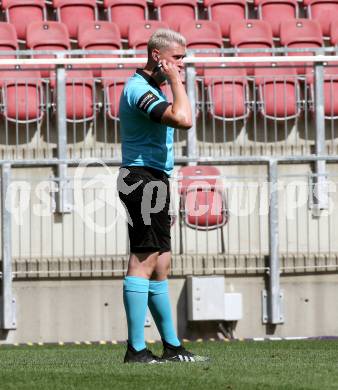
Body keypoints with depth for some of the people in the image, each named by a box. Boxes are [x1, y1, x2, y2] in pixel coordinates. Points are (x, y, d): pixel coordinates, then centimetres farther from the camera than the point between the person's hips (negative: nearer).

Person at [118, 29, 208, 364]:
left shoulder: (148, 88, 20)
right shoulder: (140, 89, -15)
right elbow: (183, 119, -29)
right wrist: (175, 80, -19)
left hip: (151, 182, 11)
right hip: (143, 180, -11)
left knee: (160, 264, 12)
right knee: (143, 261, -12)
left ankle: (172, 347, 17)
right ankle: (136, 349, -14)